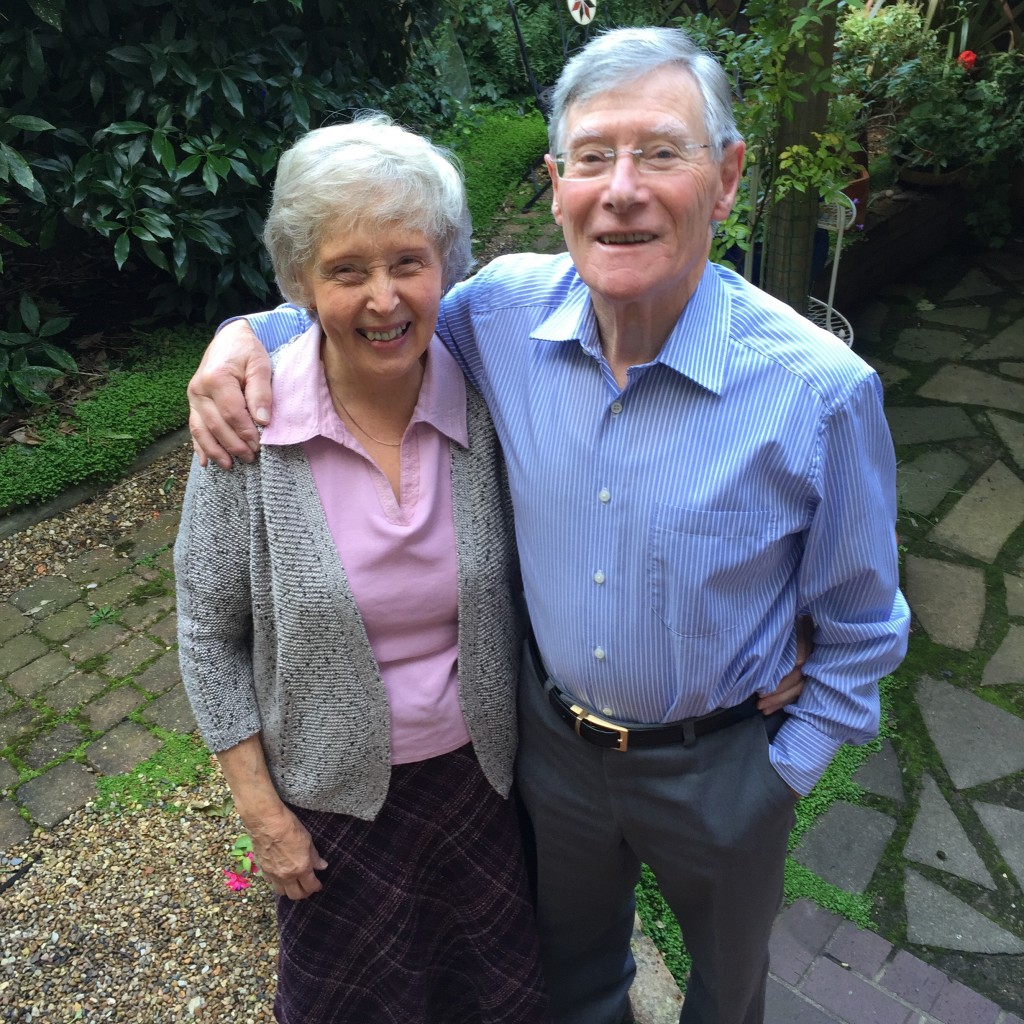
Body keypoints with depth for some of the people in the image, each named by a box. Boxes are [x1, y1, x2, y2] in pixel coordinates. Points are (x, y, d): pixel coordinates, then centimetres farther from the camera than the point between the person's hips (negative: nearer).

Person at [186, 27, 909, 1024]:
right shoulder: (506, 309, -16)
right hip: (551, 740, 3)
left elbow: (860, 625, -11)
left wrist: (788, 766, -6)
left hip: (715, 769, -2)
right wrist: (250, 330, -12)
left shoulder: (821, 390, -25)